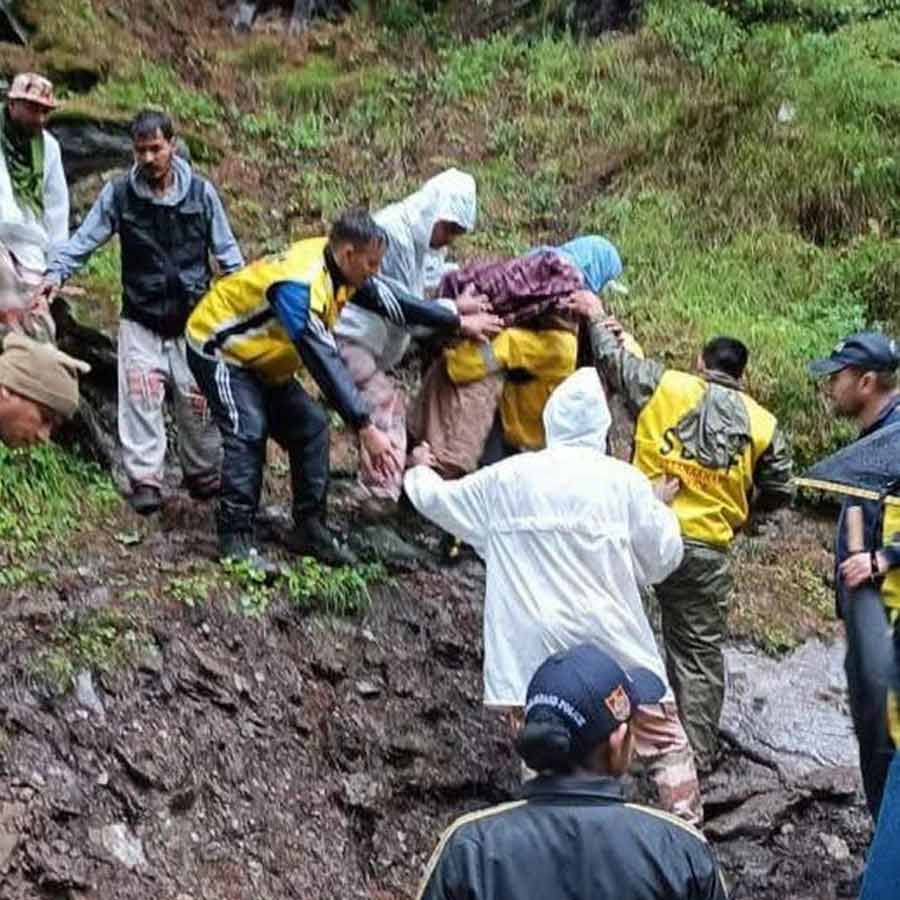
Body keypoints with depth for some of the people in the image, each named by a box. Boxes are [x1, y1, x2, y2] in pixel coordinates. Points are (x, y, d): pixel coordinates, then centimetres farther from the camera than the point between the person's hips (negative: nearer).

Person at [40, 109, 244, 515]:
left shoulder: (200, 192, -1)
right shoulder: (119, 194, -1)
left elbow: (226, 249, 6)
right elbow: (85, 238, -2)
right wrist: (56, 272, -18)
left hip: (193, 319, 0)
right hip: (141, 321, 0)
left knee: (197, 401, 6)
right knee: (140, 397, -11)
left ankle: (202, 474, 24)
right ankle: (145, 480, -3)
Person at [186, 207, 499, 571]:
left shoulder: (338, 267, -9)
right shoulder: (300, 284, -36)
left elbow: (389, 301, 4)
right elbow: (326, 362, -42)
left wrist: (457, 323, 7)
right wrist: (365, 428, -45)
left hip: (261, 359, 9)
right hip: (217, 349, -9)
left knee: (310, 426, 1)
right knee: (248, 432, -23)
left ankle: (309, 527, 9)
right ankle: (235, 540, -15)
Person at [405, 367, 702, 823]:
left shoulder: (505, 479, 4)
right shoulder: (624, 480, -4)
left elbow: (435, 498, 19)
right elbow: (663, 556, 4)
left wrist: (419, 470, 41)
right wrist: (660, 506, 23)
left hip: (532, 652, 2)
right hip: (613, 646, -1)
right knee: (665, 741, 13)